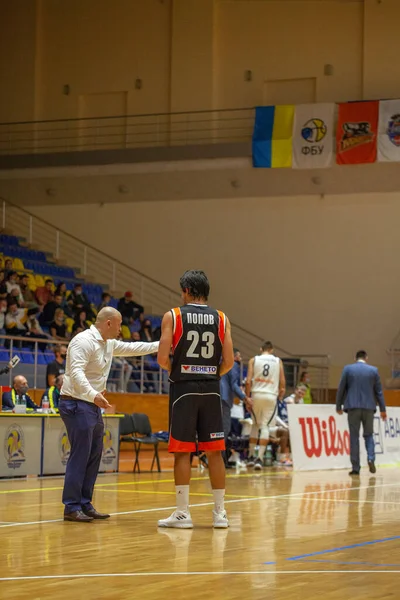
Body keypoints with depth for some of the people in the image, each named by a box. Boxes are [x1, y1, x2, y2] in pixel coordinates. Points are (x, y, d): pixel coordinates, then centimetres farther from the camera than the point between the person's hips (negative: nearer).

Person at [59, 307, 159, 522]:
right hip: (77, 405, -10)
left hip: (93, 406, 10)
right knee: (80, 455, -10)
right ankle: (72, 507, -7)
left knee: (94, 456, 11)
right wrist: (93, 394, -40)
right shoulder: (84, 341, -16)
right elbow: (76, 372, -27)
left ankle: (85, 504, 17)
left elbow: (132, 348, 27)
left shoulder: (109, 344, 13)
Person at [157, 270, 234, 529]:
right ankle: (220, 513, 9)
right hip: (211, 389, 3)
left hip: (184, 388, -2)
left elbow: (162, 358, -8)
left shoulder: (173, 316, -2)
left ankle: (183, 513, 0)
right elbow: (229, 361, 0)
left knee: (182, 451, 1)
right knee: (214, 451, 6)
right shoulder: (221, 319, 6)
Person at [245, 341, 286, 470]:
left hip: (256, 395, 1)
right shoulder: (278, 361, 8)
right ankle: (259, 458, -9)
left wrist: (247, 398, 0)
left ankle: (251, 456, 19)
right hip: (271, 395, -1)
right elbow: (282, 383, 4)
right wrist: (280, 395, 17)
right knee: (265, 425, 2)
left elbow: (248, 381, -3)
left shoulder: (253, 360, 6)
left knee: (255, 424, 17)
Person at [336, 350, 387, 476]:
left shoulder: (347, 369, 1)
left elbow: (341, 389, 2)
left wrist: (338, 406, 12)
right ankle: (371, 459, -9)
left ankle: (355, 468, 0)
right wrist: (383, 409, 11)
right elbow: (379, 391, 6)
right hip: (368, 407, 1)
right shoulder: (373, 370, 4)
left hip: (353, 407, -1)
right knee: (368, 435, 14)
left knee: (354, 437, 3)